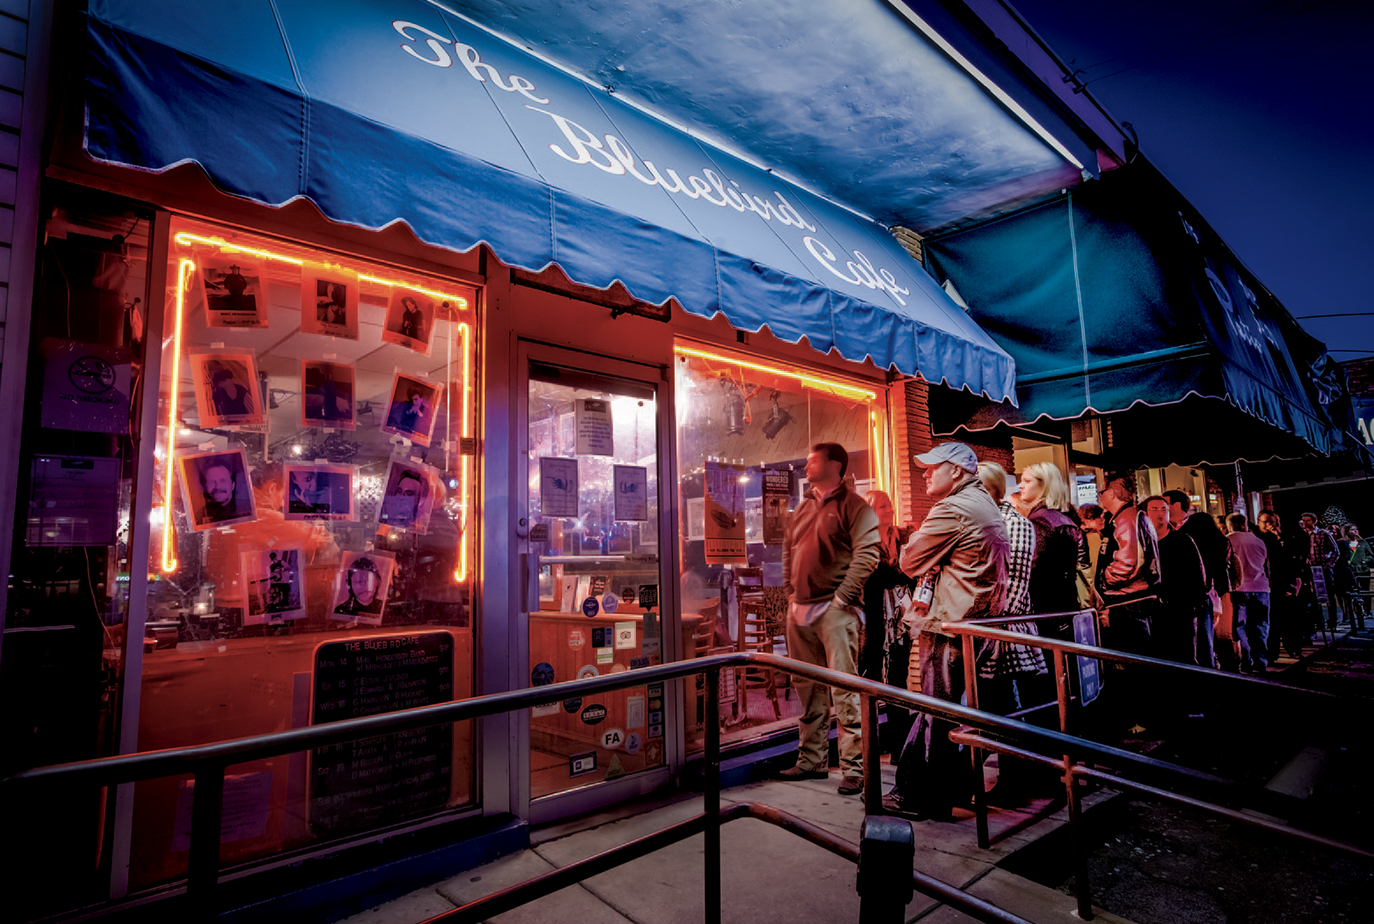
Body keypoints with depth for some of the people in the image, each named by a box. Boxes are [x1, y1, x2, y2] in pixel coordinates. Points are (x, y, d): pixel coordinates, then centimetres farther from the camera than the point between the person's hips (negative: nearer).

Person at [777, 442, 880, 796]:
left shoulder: (853, 506, -5)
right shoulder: (804, 507, 17)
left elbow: (867, 554, -14)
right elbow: (788, 547, 24)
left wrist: (843, 597, -15)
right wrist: (790, 590, 14)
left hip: (835, 611, -7)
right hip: (800, 609, 8)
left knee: (844, 691, -5)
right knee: (808, 691, 14)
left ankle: (853, 768, 4)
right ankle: (810, 761, 25)